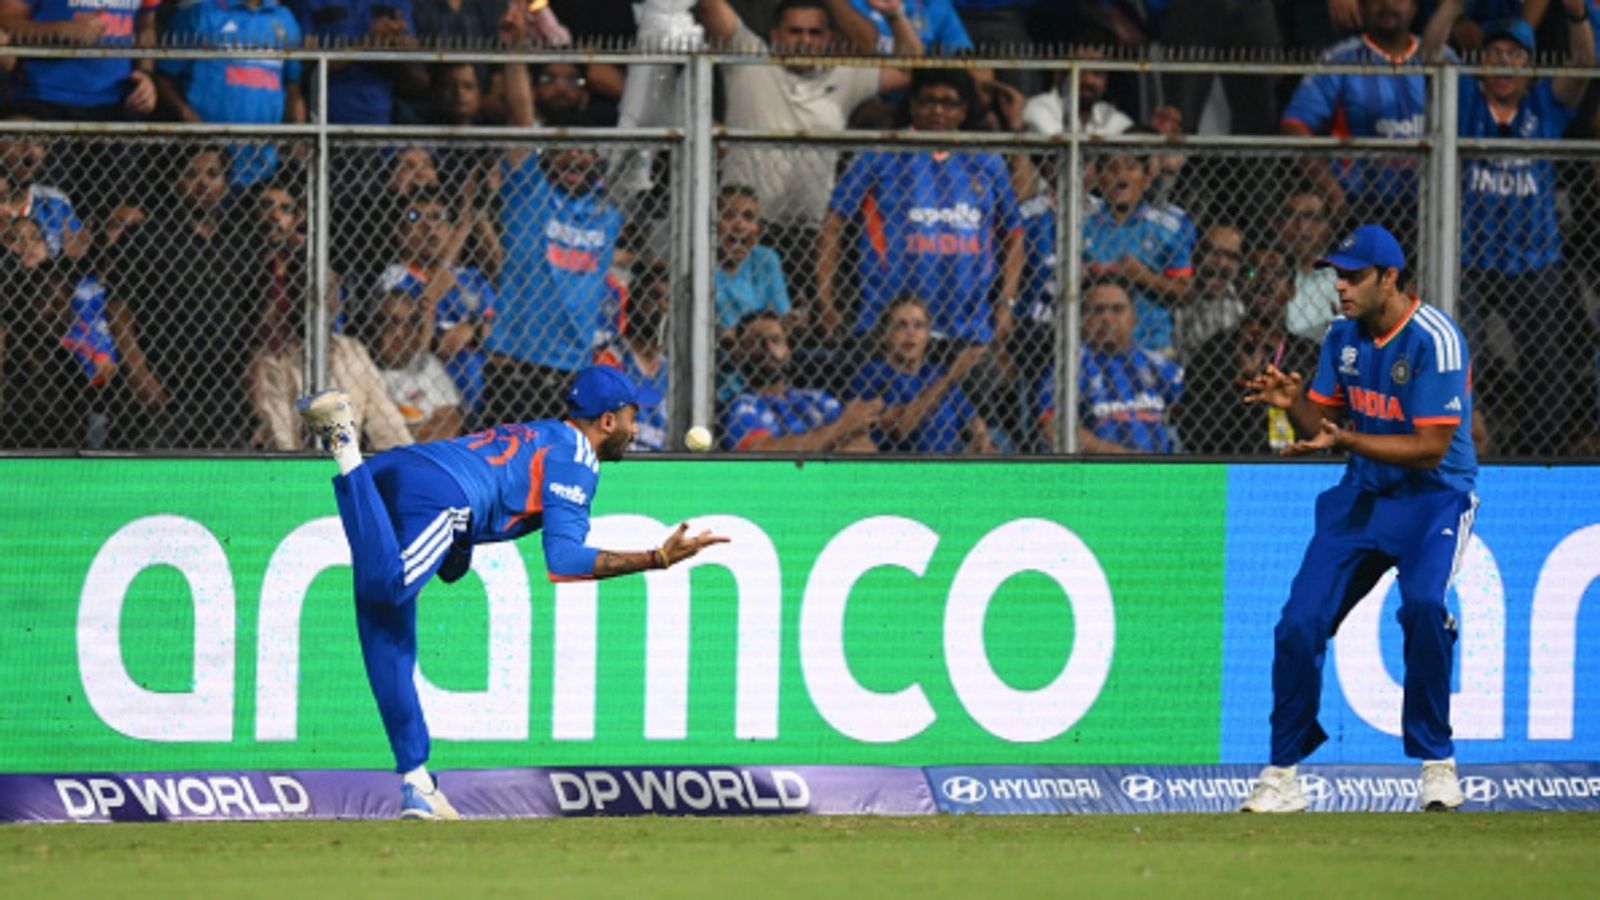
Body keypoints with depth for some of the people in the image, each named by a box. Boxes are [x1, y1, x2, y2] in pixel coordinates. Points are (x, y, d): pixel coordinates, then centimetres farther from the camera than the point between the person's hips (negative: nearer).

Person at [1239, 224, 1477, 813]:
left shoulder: (1434, 340, -19)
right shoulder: (1344, 337, 3)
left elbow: (1429, 449, -23)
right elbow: (1323, 424, 10)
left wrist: (1346, 440, -31)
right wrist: (1293, 403, -12)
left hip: (1433, 494, -6)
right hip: (1362, 495, 6)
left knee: (1423, 602, -31)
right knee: (1300, 622, -4)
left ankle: (1436, 760, -15)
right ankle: (1282, 775, 9)